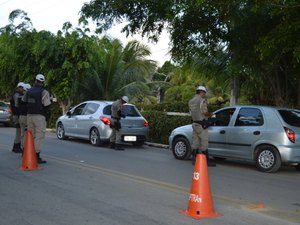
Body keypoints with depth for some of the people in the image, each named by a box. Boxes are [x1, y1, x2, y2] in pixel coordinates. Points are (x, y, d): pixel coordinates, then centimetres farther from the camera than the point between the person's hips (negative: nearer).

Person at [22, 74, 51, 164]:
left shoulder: (29, 91, 10)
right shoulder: (44, 92, -9)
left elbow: (23, 101, 20)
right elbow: (47, 106, -14)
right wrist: (47, 116, -2)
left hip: (29, 116, 6)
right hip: (39, 116, -6)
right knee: (39, 136, -5)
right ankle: (36, 156, -9)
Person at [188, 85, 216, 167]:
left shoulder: (190, 101, 13)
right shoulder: (202, 100, -12)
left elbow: (191, 112, 14)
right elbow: (204, 112, -18)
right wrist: (210, 114, 3)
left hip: (195, 123, 8)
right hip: (202, 124, -8)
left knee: (195, 142, 11)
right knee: (204, 142, -5)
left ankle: (194, 159, 14)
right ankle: (206, 161, -3)